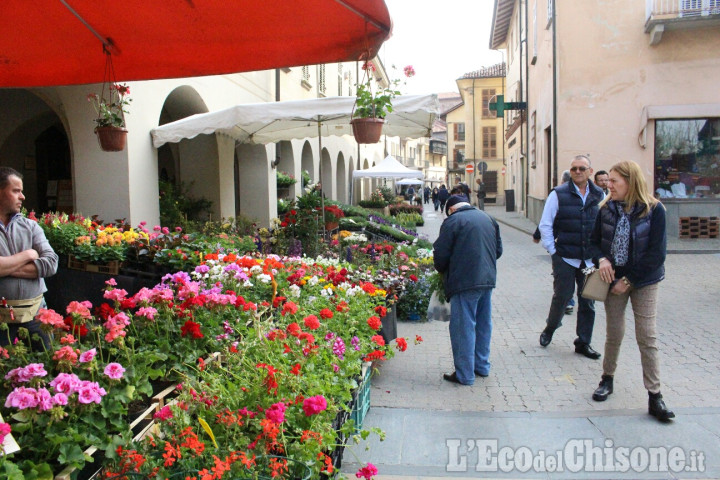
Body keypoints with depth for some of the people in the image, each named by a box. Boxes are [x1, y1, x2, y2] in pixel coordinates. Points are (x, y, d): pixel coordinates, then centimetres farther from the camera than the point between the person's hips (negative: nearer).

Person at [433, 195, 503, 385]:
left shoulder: (452, 221, -7)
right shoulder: (488, 218, 13)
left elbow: (441, 254, -8)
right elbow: (498, 249, 17)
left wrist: (442, 271, 10)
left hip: (464, 282, -7)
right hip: (488, 278, 7)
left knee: (463, 326, 0)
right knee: (483, 323, 18)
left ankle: (465, 374, 6)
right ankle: (482, 366, 29)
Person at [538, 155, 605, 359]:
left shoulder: (599, 195, 6)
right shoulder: (559, 194, -4)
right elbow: (545, 225, -3)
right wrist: (552, 250, -6)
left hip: (591, 260, 3)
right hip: (565, 258, -3)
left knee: (588, 302, 8)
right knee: (562, 297, 3)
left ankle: (583, 343, 21)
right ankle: (549, 329, 30)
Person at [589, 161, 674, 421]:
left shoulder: (654, 210, -12)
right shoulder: (607, 209, -1)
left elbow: (657, 253, -13)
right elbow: (594, 241, 7)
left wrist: (629, 280, -14)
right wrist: (602, 259, -14)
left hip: (643, 281, -3)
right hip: (614, 278, 3)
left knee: (647, 337, -3)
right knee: (614, 332, 11)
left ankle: (654, 396, 4)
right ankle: (607, 379, 30)